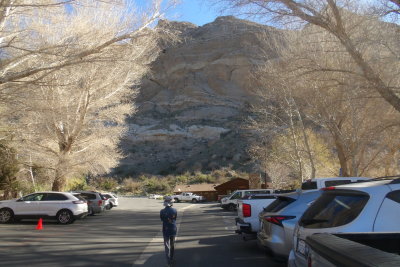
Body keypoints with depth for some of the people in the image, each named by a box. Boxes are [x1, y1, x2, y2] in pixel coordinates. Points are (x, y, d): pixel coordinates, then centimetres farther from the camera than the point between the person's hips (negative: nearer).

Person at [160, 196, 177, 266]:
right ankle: (171, 258, 35)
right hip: (173, 230, 2)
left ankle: (169, 261, -1)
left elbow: (162, 219, 0)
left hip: (166, 231, -2)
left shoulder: (162, 211, -16)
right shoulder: (174, 211, -11)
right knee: (172, 245, 20)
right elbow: (175, 219, 3)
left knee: (167, 246, 5)